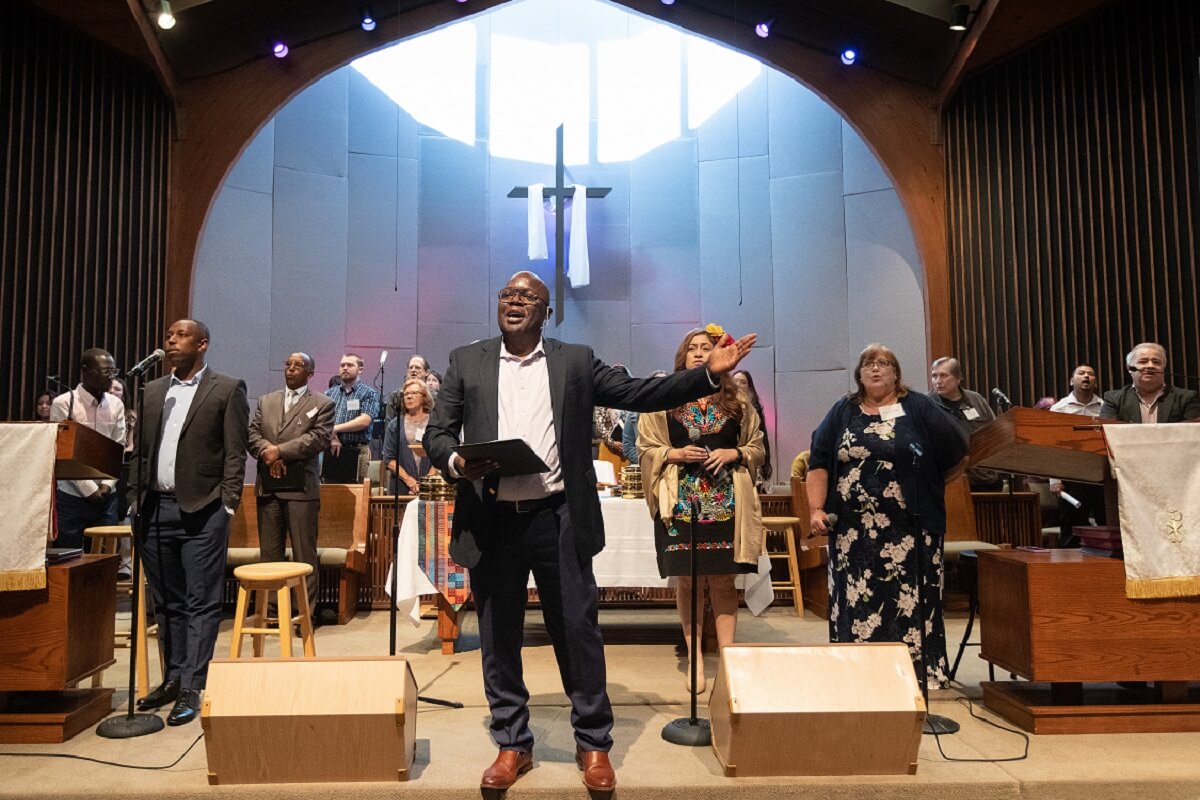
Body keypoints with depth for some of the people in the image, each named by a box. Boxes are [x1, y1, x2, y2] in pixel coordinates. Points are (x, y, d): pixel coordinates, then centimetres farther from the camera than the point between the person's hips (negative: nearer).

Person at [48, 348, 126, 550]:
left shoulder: (116, 405, 6)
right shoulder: (63, 403, -7)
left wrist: (107, 484, -7)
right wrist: (89, 489, -11)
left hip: (107, 496, 4)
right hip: (71, 496, -4)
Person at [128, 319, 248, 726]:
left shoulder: (228, 389, -1)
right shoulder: (151, 391, 15)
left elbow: (235, 453, -5)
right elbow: (139, 450, 16)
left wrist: (227, 506, -11)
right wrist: (135, 501, 8)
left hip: (202, 510, -6)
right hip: (156, 508, 6)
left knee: (201, 602, -2)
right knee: (166, 601, 14)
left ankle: (191, 689, 3)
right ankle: (172, 677, 26)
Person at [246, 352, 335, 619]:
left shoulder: (322, 404, 3)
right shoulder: (266, 401, 17)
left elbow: (320, 438, -10)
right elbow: (252, 433, 8)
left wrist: (281, 450, -16)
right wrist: (267, 453, -12)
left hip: (301, 486, -4)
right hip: (268, 486, 5)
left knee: (304, 552, -1)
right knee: (269, 551, 11)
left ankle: (306, 611, 6)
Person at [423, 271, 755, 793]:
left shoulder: (576, 361, 7)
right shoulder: (466, 362, 9)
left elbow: (640, 394, 5)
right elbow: (436, 434, 8)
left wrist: (708, 373, -4)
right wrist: (455, 463, -15)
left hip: (558, 520, -1)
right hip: (490, 523, 1)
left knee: (578, 633, 7)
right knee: (498, 640, 11)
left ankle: (593, 744, 25)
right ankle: (512, 745, 29)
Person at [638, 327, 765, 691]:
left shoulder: (737, 399, 9)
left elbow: (757, 447, 12)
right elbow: (646, 448, 5)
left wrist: (733, 453, -7)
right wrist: (675, 453, -11)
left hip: (725, 502, 1)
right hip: (680, 501, -1)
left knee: (723, 581, 3)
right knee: (686, 581, 3)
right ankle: (694, 658, 16)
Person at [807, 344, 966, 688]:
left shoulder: (919, 410, 5)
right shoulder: (843, 412, 11)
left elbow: (955, 456, 7)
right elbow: (818, 462, 6)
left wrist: (925, 490, 9)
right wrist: (816, 508, -3)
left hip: (909, 530, -2)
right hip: (852, 530, 2)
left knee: (909, 603, -1)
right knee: (856, 601, 3)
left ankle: (919, 672, 10)